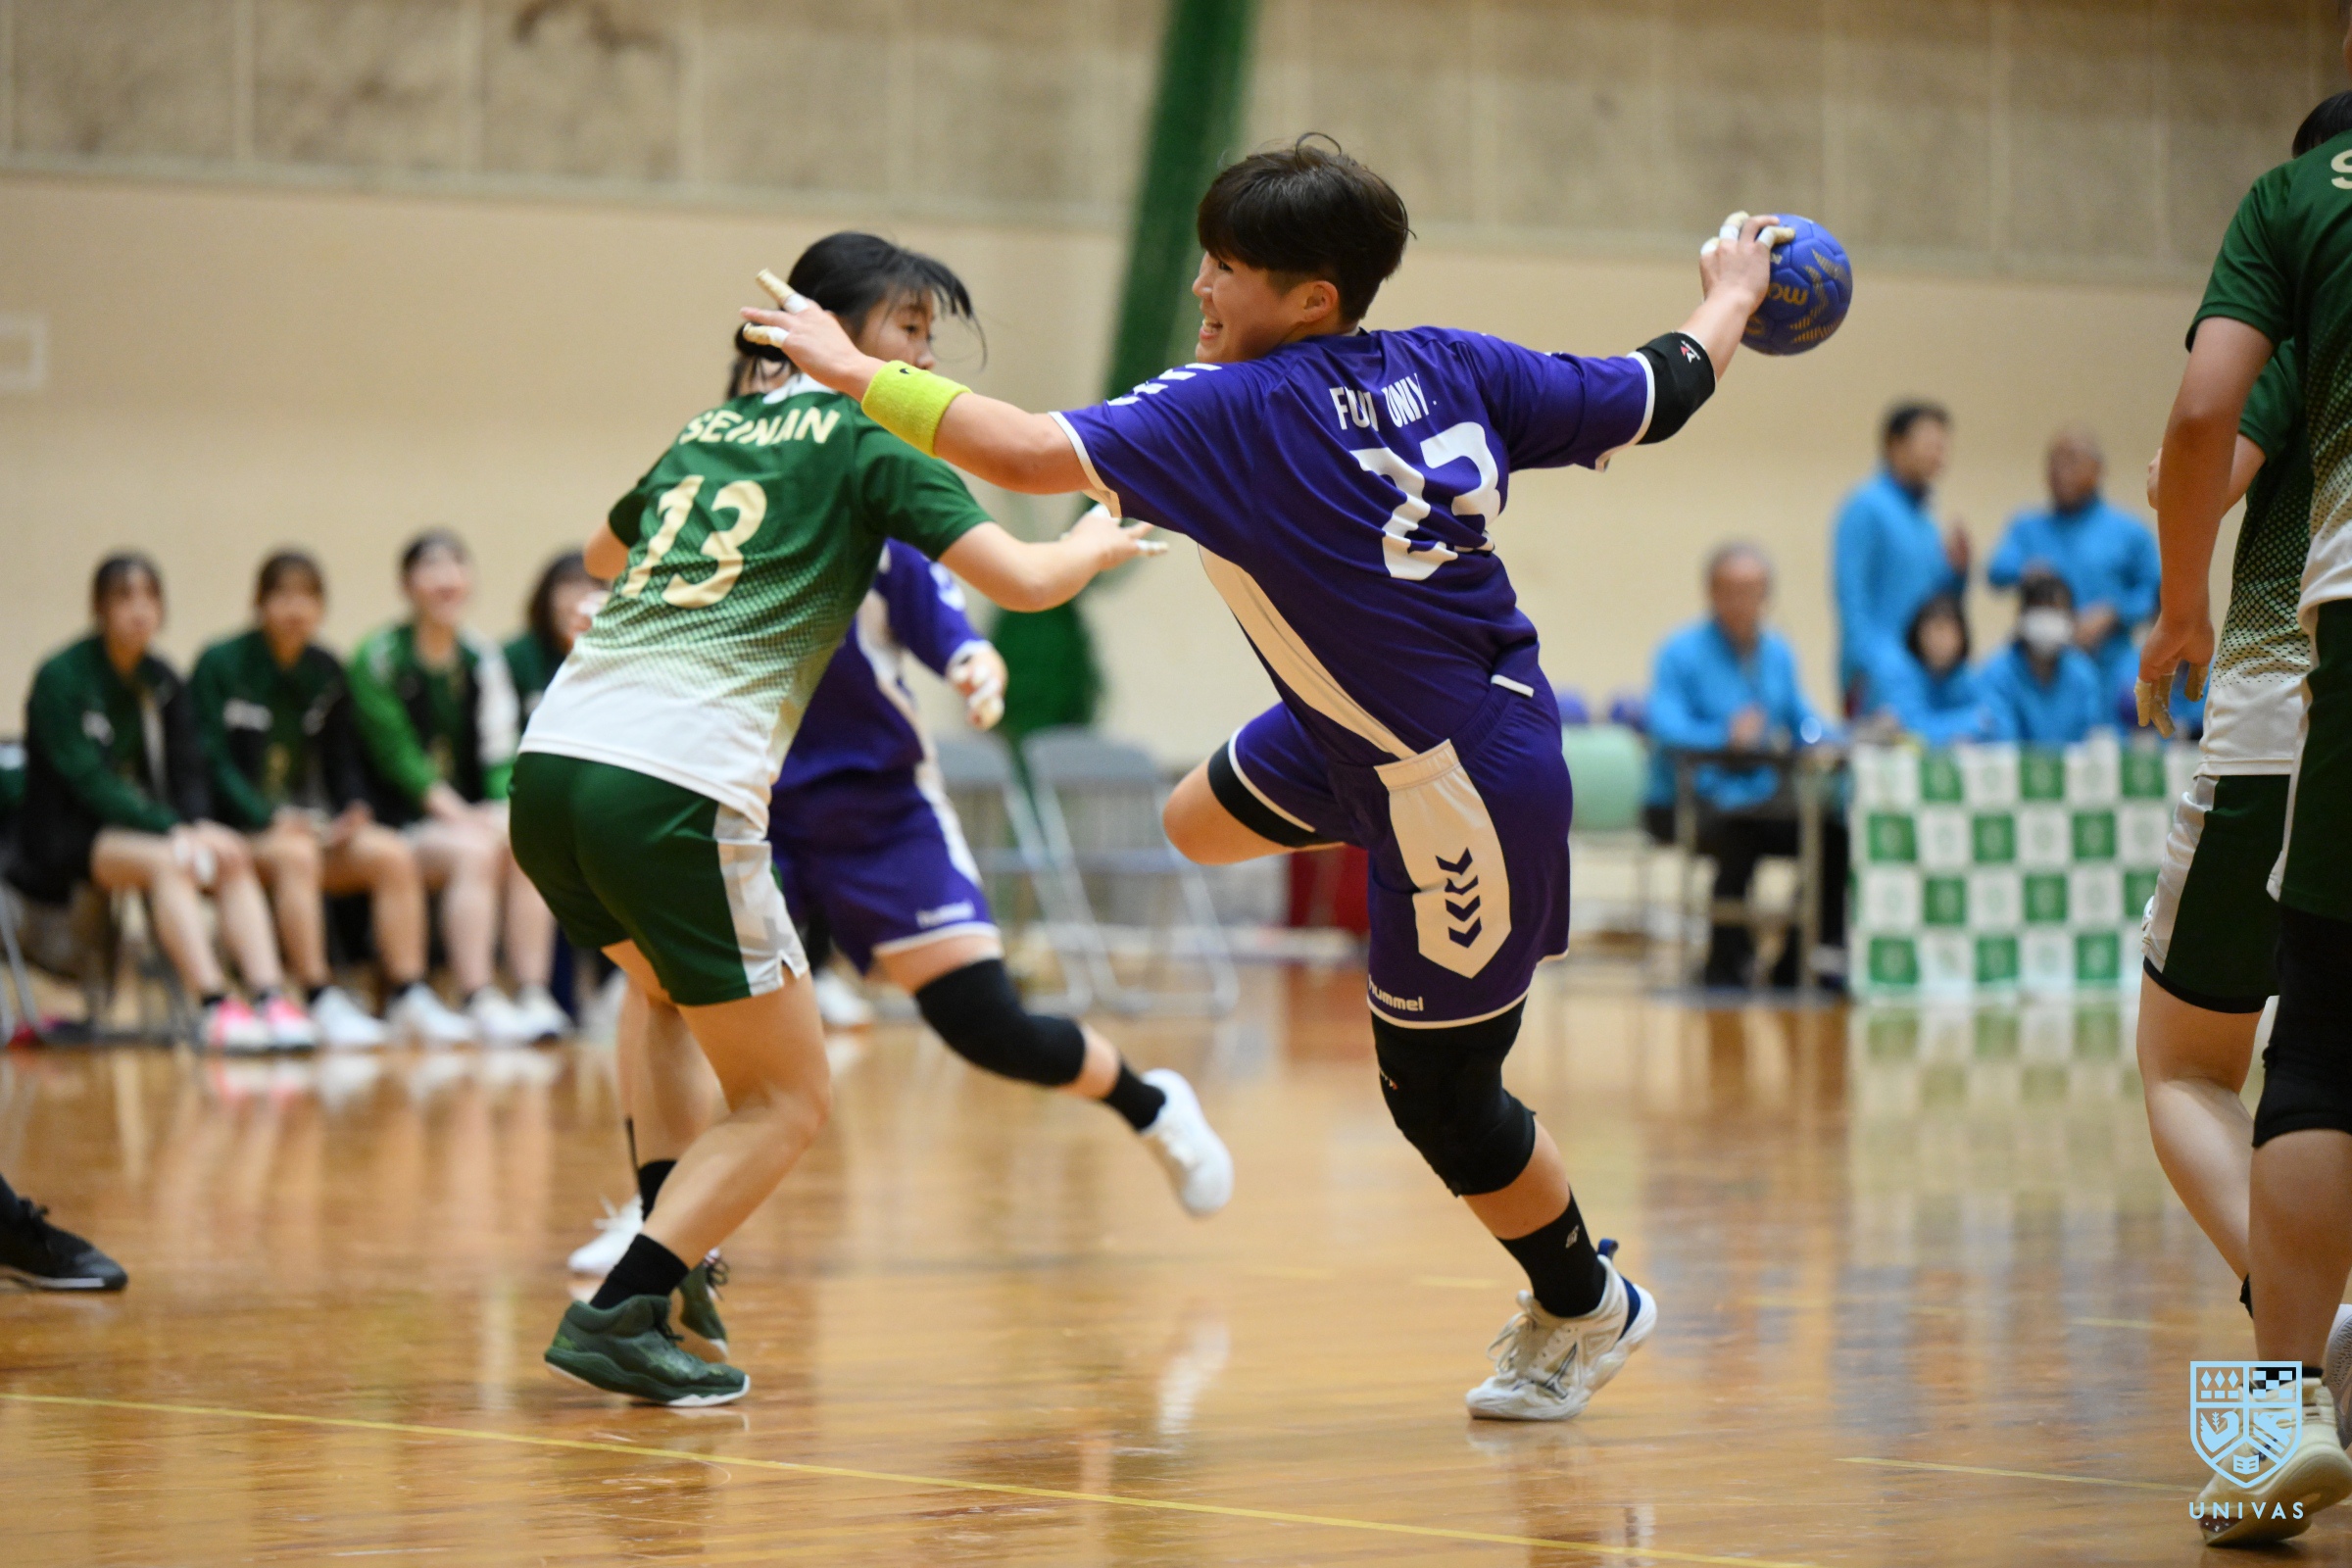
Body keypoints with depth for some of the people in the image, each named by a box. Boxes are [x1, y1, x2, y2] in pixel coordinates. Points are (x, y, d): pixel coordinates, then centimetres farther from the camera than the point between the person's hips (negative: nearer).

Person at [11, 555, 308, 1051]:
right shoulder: (60, 676, -9)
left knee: (233, 860, -24)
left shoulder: (162, 682, 10)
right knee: (166, 862, -35)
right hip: (69, 837, -6)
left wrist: (201, 827, -16)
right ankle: (213, 1006, -46)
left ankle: (270, 997, -37)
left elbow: (187, 774, 7)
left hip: (143, 824, 6)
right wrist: (174, 831, -27)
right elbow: (87, 779, -18)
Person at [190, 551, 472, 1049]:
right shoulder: (219, 665, -1)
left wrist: (353, 809, -6)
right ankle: (323, 1002, -41)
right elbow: (210, 762, -9)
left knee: (393, 854, -21)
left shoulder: (327, 672, 14)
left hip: (315, 825, 5)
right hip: (240, 829, -5)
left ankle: (409, 997, -24)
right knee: (295, 855, -37)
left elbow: (342, 760, 16)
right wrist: (270, 819, -22)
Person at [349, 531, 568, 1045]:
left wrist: (503, 810, -13)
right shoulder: (379, 657, -4)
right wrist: (458, 815, -18)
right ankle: (480, 1003, -39)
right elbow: (398, 757, -10)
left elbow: (499, 753, 6)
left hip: (472, 812, 4)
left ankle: (534, 997, -32)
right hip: (403, 820, -4)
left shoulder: (484, 657, 11)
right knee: (474, 851, -34)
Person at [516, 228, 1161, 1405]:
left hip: (551, 757, 7)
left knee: (665, 984, 36)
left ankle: (667, 1262, 23)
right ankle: (618, 1314, -9)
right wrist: (1099, 544, 21)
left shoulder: (706, 432, 24)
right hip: (676, 784, -7)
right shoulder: (864, 440, 6)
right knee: (787, 1101, 7)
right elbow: (1023, 580, -1)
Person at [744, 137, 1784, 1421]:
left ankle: (1585, 1311, 31)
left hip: (1465, 791, -8)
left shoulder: (1235, 410, -25)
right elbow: (1656, 394, 1)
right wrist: (1730, 300, 22)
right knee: (1202, 822, 25)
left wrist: (857, 375, -20)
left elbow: (1031, 455, -31)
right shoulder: (1449, 366, -7)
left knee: (1438, 1096, 10)